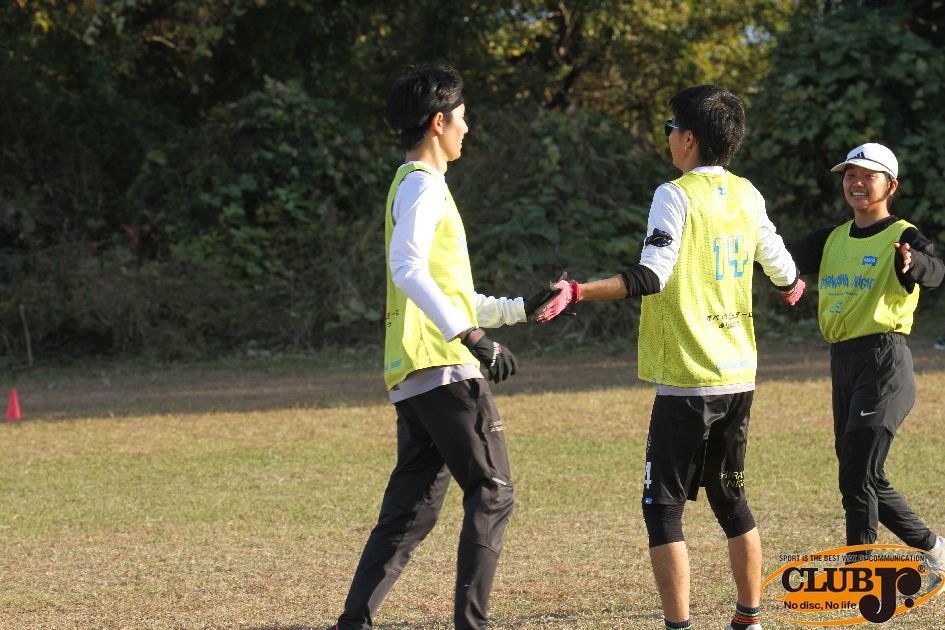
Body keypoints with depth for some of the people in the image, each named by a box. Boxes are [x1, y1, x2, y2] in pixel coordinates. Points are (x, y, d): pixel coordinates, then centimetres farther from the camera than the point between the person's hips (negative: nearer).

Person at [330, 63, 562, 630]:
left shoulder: (420, 185, 25)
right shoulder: (423, 186, -7)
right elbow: (408, 269, -24)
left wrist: (519, 308, 34)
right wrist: (473, 336, -31)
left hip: (413, 378, 10)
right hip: (444, 370, -10)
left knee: (409, 513, 7)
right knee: (492, 492, -5)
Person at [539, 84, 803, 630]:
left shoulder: (676, 196, -11)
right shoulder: (747, 195, 8)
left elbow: (652, 276, -22)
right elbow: (780, 268, 19)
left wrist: (577, 293, -29)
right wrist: (793, 285, 43)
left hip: (687, 380, -7)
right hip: (739, 378, 7)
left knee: (663, 505, -2)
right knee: (730, 497, 18)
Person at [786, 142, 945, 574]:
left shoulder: (902, 236, -6)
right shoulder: (832, 240, 15)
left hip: (884, 361, -8)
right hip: (842, 362, 8)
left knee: (857, 477, -13)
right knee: (865, 479, 13)